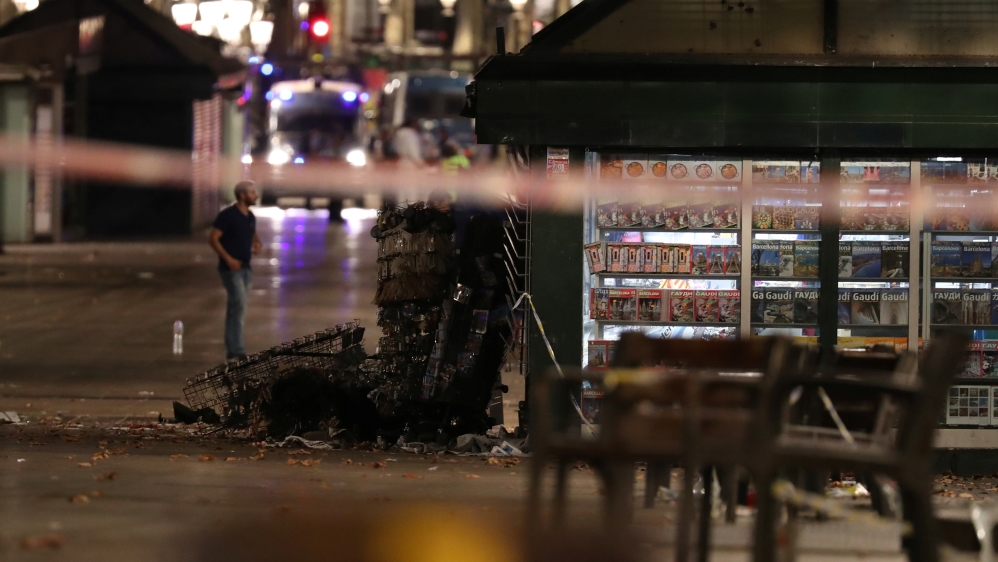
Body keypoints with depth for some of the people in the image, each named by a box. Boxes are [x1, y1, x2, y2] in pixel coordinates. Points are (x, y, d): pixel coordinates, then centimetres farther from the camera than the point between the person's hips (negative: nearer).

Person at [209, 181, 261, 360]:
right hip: (231, 268, -8)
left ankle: (231, 350, 16)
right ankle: (238, 350, -15)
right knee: (239, 306, -15)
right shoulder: (228, 215, -13)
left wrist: (256, 244, 3)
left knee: (236, 309, 11)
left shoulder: (250, 217, 10)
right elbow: (213, 238, -14)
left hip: (245, 268, 8)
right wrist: (228, 258, -22)